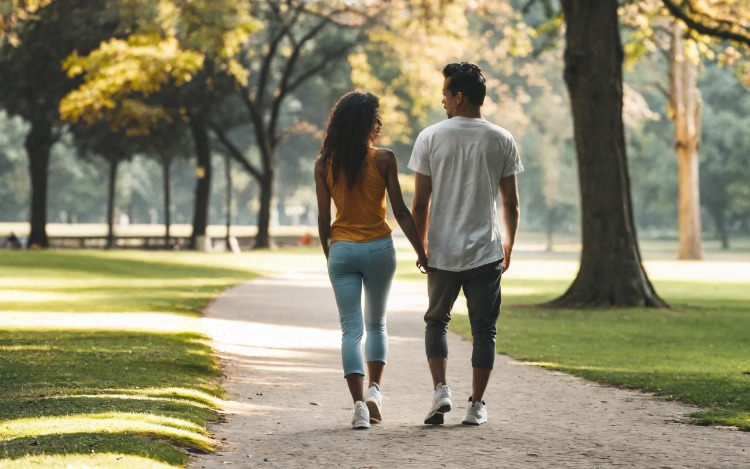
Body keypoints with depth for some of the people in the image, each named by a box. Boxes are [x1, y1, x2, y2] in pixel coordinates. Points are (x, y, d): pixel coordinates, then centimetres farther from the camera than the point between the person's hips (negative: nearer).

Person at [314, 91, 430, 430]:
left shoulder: (325, 164, -1)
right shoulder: (384, 160, -8)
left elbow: (323, 217, 1)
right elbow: (401, 213, -7)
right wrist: (421, 252, 1)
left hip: (342, 249, 1)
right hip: (379, 248, -1)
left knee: (351, 329, 2)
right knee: (376, 323, 20)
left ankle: (359, 403, -9)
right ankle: (374, 389, 6)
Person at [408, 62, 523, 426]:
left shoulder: (431, 138, -5)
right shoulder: (502, 140, 0)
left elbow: (420, 204, -3)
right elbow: (511, 203, 3)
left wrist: (420, 247, 10)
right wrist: (509, 245, 16)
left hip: (443, 253, 0)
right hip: (486, 253, 0)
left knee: (436, 321, 17)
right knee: (484, 329, 9)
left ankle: (440, 390, 1)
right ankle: (476, 405, 9)